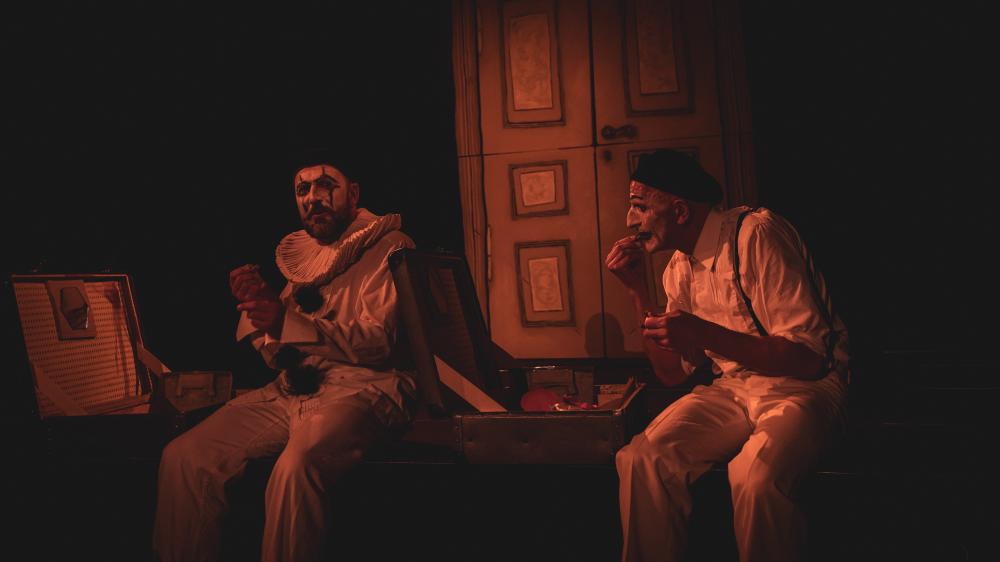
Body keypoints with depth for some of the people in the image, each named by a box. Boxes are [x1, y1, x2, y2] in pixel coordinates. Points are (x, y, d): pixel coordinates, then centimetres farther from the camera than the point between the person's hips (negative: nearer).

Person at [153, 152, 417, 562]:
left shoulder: (389, 248, 1)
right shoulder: (300, 257, 21)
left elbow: (379, 343, -13)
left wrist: (288, 322, -22)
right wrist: (260, 306, 0)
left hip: (363, 388, -6)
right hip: (293, 389, 7)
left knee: (296, 467, -35)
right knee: (183, 456, -10)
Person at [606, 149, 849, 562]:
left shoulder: (757, 234, -16)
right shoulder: (679, 267, 7)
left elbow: (810, 359, -20)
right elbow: (673, 373, 9)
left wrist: (706, 335, -32)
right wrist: (637, 290, -1)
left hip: (803, 386, -6)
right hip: (732, 389, 6)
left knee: (755, 474, -34)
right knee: (640, 460, -18)